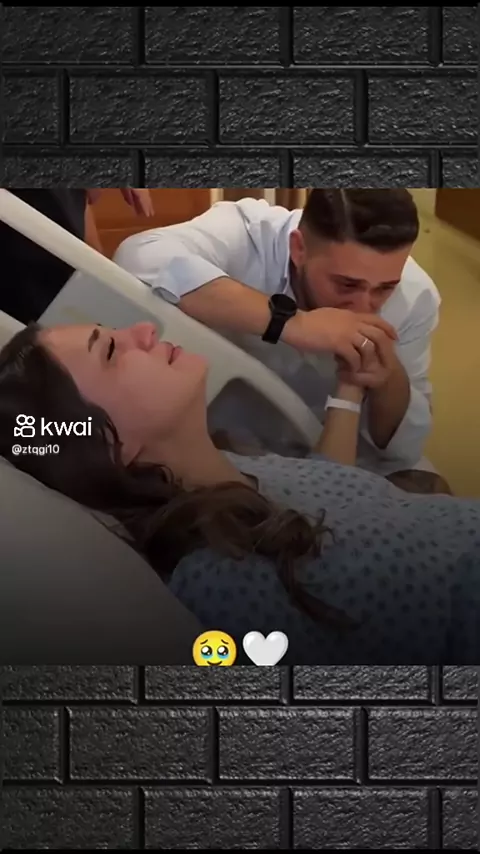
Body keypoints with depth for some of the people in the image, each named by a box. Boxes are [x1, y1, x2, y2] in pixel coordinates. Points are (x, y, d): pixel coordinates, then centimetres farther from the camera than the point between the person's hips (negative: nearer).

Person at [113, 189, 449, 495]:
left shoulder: (415, 296, -20)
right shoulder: (247, 232, -30)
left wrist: (391, 379, -35)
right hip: (232, 437, -2)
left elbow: (404, 449, -13)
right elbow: (139, 258, -51)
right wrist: (290, 321, -53)